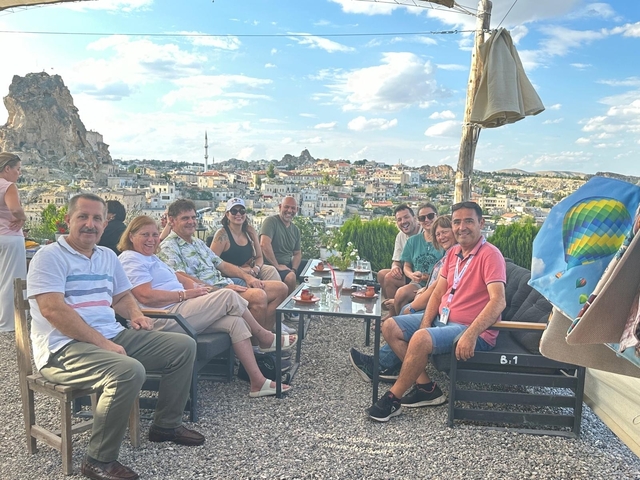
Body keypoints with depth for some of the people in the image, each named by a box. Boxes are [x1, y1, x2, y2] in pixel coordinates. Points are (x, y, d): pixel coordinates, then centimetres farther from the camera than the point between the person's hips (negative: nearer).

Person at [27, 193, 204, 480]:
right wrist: (102, 343, -23)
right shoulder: (50, 257, -8)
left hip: (112, 337, 8)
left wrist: (136, 315, 1)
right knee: (129, 371, -36)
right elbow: (52, 309, -19)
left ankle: (166, 425, 15)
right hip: (64, 347, -8)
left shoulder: (107, 256, 16)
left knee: (183, 346, 1)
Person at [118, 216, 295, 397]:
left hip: (178, 310, 10)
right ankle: (265, 338, 4)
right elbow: (147, 296, -19)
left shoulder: (150, 258, 25)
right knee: (229, 296, -16)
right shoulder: (131, 259, -6)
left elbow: (176, 278, 25)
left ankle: (258, 382, -8)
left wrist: (195, 286, 3)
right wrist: (186, 294, -15)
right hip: (164, 320, -10)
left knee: (235, 322, -10)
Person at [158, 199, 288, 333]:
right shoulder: (168, 247, -5)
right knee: (258, 295, -32)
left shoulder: (198, 242, 23)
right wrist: (220, 291, -23)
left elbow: (222, 264, 23)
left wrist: (247, 276, 6)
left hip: (226, 282, 10)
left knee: (280, 288, 1)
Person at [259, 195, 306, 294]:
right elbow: (264, 244, -22)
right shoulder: (271, 221, -9)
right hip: (271, 265, -8)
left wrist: (294, 269, -4)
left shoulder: (296, 229, 14)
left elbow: (297, 253, 17)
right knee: (290, 276, -35)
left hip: (289, 265, 8)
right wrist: (277, 266, -19)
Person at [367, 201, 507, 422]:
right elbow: (438, 293, 8)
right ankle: (426, 387, -3)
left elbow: (498, 301, -25)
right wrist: (425, 324, -7)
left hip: (474, 330, -9)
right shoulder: (453, 252, 9)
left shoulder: (490, 255, -14)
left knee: (421, 339, -31)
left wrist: (471, 335, -34)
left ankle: (393, 400, -13)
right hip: (442, 319, 9)